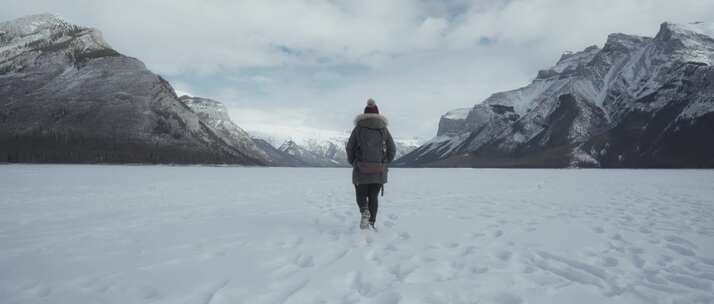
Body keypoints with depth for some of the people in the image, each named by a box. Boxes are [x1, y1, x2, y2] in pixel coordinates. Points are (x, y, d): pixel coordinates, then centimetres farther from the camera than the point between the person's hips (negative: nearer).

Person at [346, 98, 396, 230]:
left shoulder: (358, 128, 0)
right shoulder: (384, 129, 5)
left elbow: (350, 148, -1)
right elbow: (392, 149, 4)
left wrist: (353, 163, 14)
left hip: (361, 169, -1)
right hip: (379, 170, 2)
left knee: (361, 195, 12)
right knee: (373, 197, 14)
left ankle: (364, 212, -16)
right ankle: (371, 223, 10)